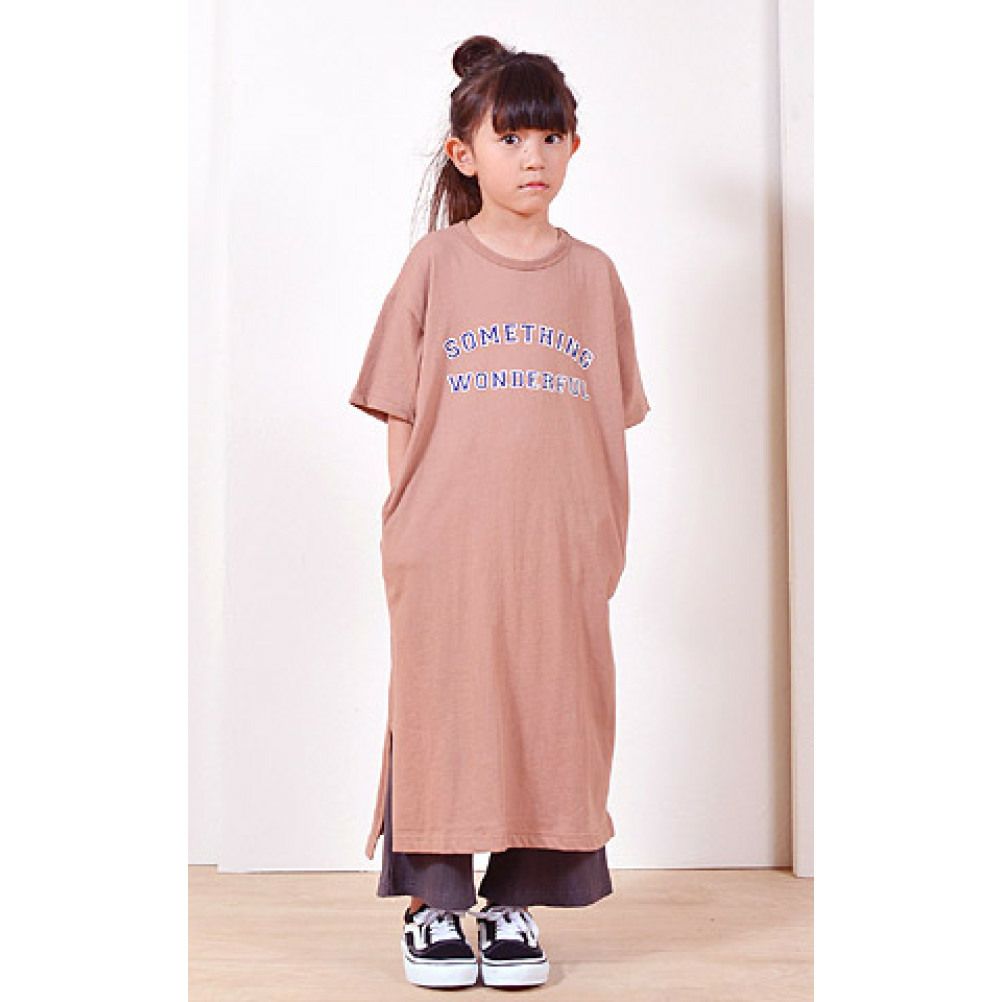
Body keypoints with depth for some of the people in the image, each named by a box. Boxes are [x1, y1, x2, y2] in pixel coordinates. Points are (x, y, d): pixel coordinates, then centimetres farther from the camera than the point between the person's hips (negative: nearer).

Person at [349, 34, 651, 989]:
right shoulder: (435, 263, 4)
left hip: (559, 549, 2)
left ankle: (513, 905, 22)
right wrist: (403, 528, -3)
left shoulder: (593, 274, 9)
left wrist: (608, 541, 5)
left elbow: (612, 422, 9)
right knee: (440, 712, 4)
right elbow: (400, 415, 3)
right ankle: (434, 903, 20)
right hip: (447, 547, -2)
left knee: (551, 716, 6)